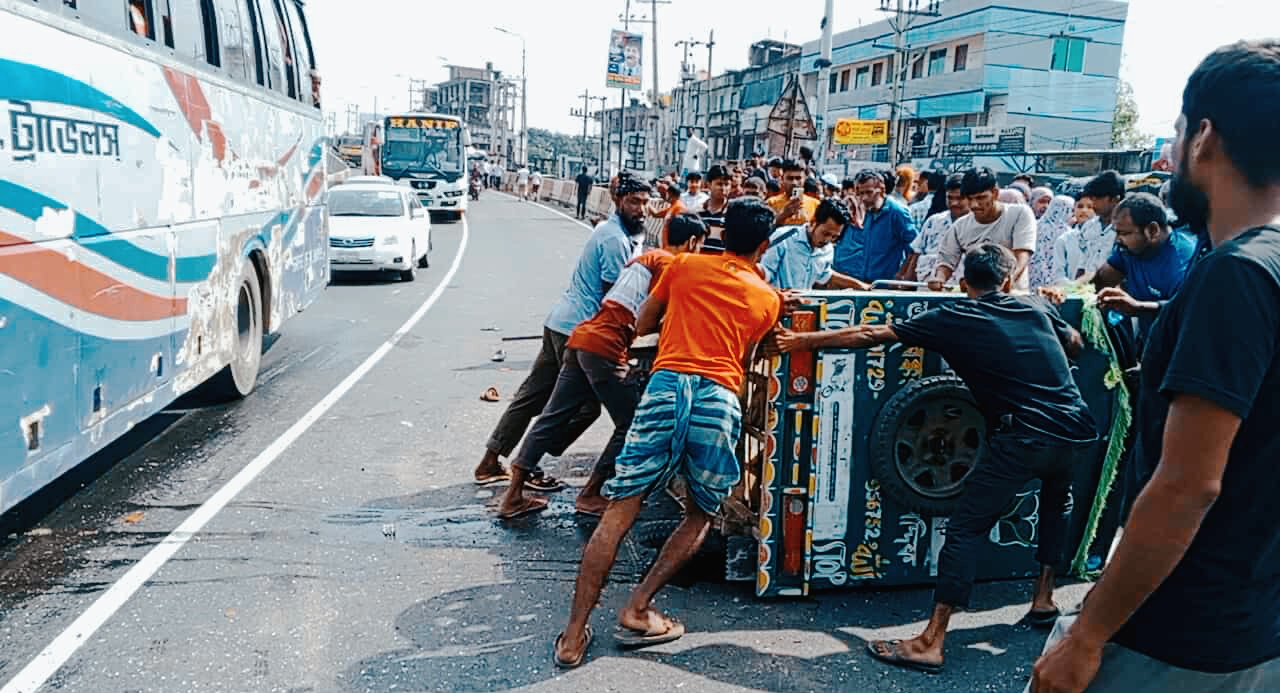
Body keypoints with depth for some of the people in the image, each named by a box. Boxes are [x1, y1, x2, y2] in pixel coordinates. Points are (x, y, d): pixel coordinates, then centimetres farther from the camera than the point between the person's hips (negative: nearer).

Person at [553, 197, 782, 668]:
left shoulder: (685, 264, 19)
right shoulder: (768, 299, 20)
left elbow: (642, 326, 26)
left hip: (668, 384, 0)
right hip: (721, 399, 0)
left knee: (619, 513, 1)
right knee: (700, 515, 21)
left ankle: (574, 635, 2)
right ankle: (637, 611, 13)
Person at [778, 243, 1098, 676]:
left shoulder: (953, 320, 3)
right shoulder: (1039, 307, 15)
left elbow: (872, 335, 3)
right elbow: (1076, 347, 34)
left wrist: (805, 340, 10)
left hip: (1025, 438, -6)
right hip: (1078, 432, 6)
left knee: (967, 529, 0)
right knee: (1057, 494, 36)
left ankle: (931, 643, -4)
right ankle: (1043, 599, 37)